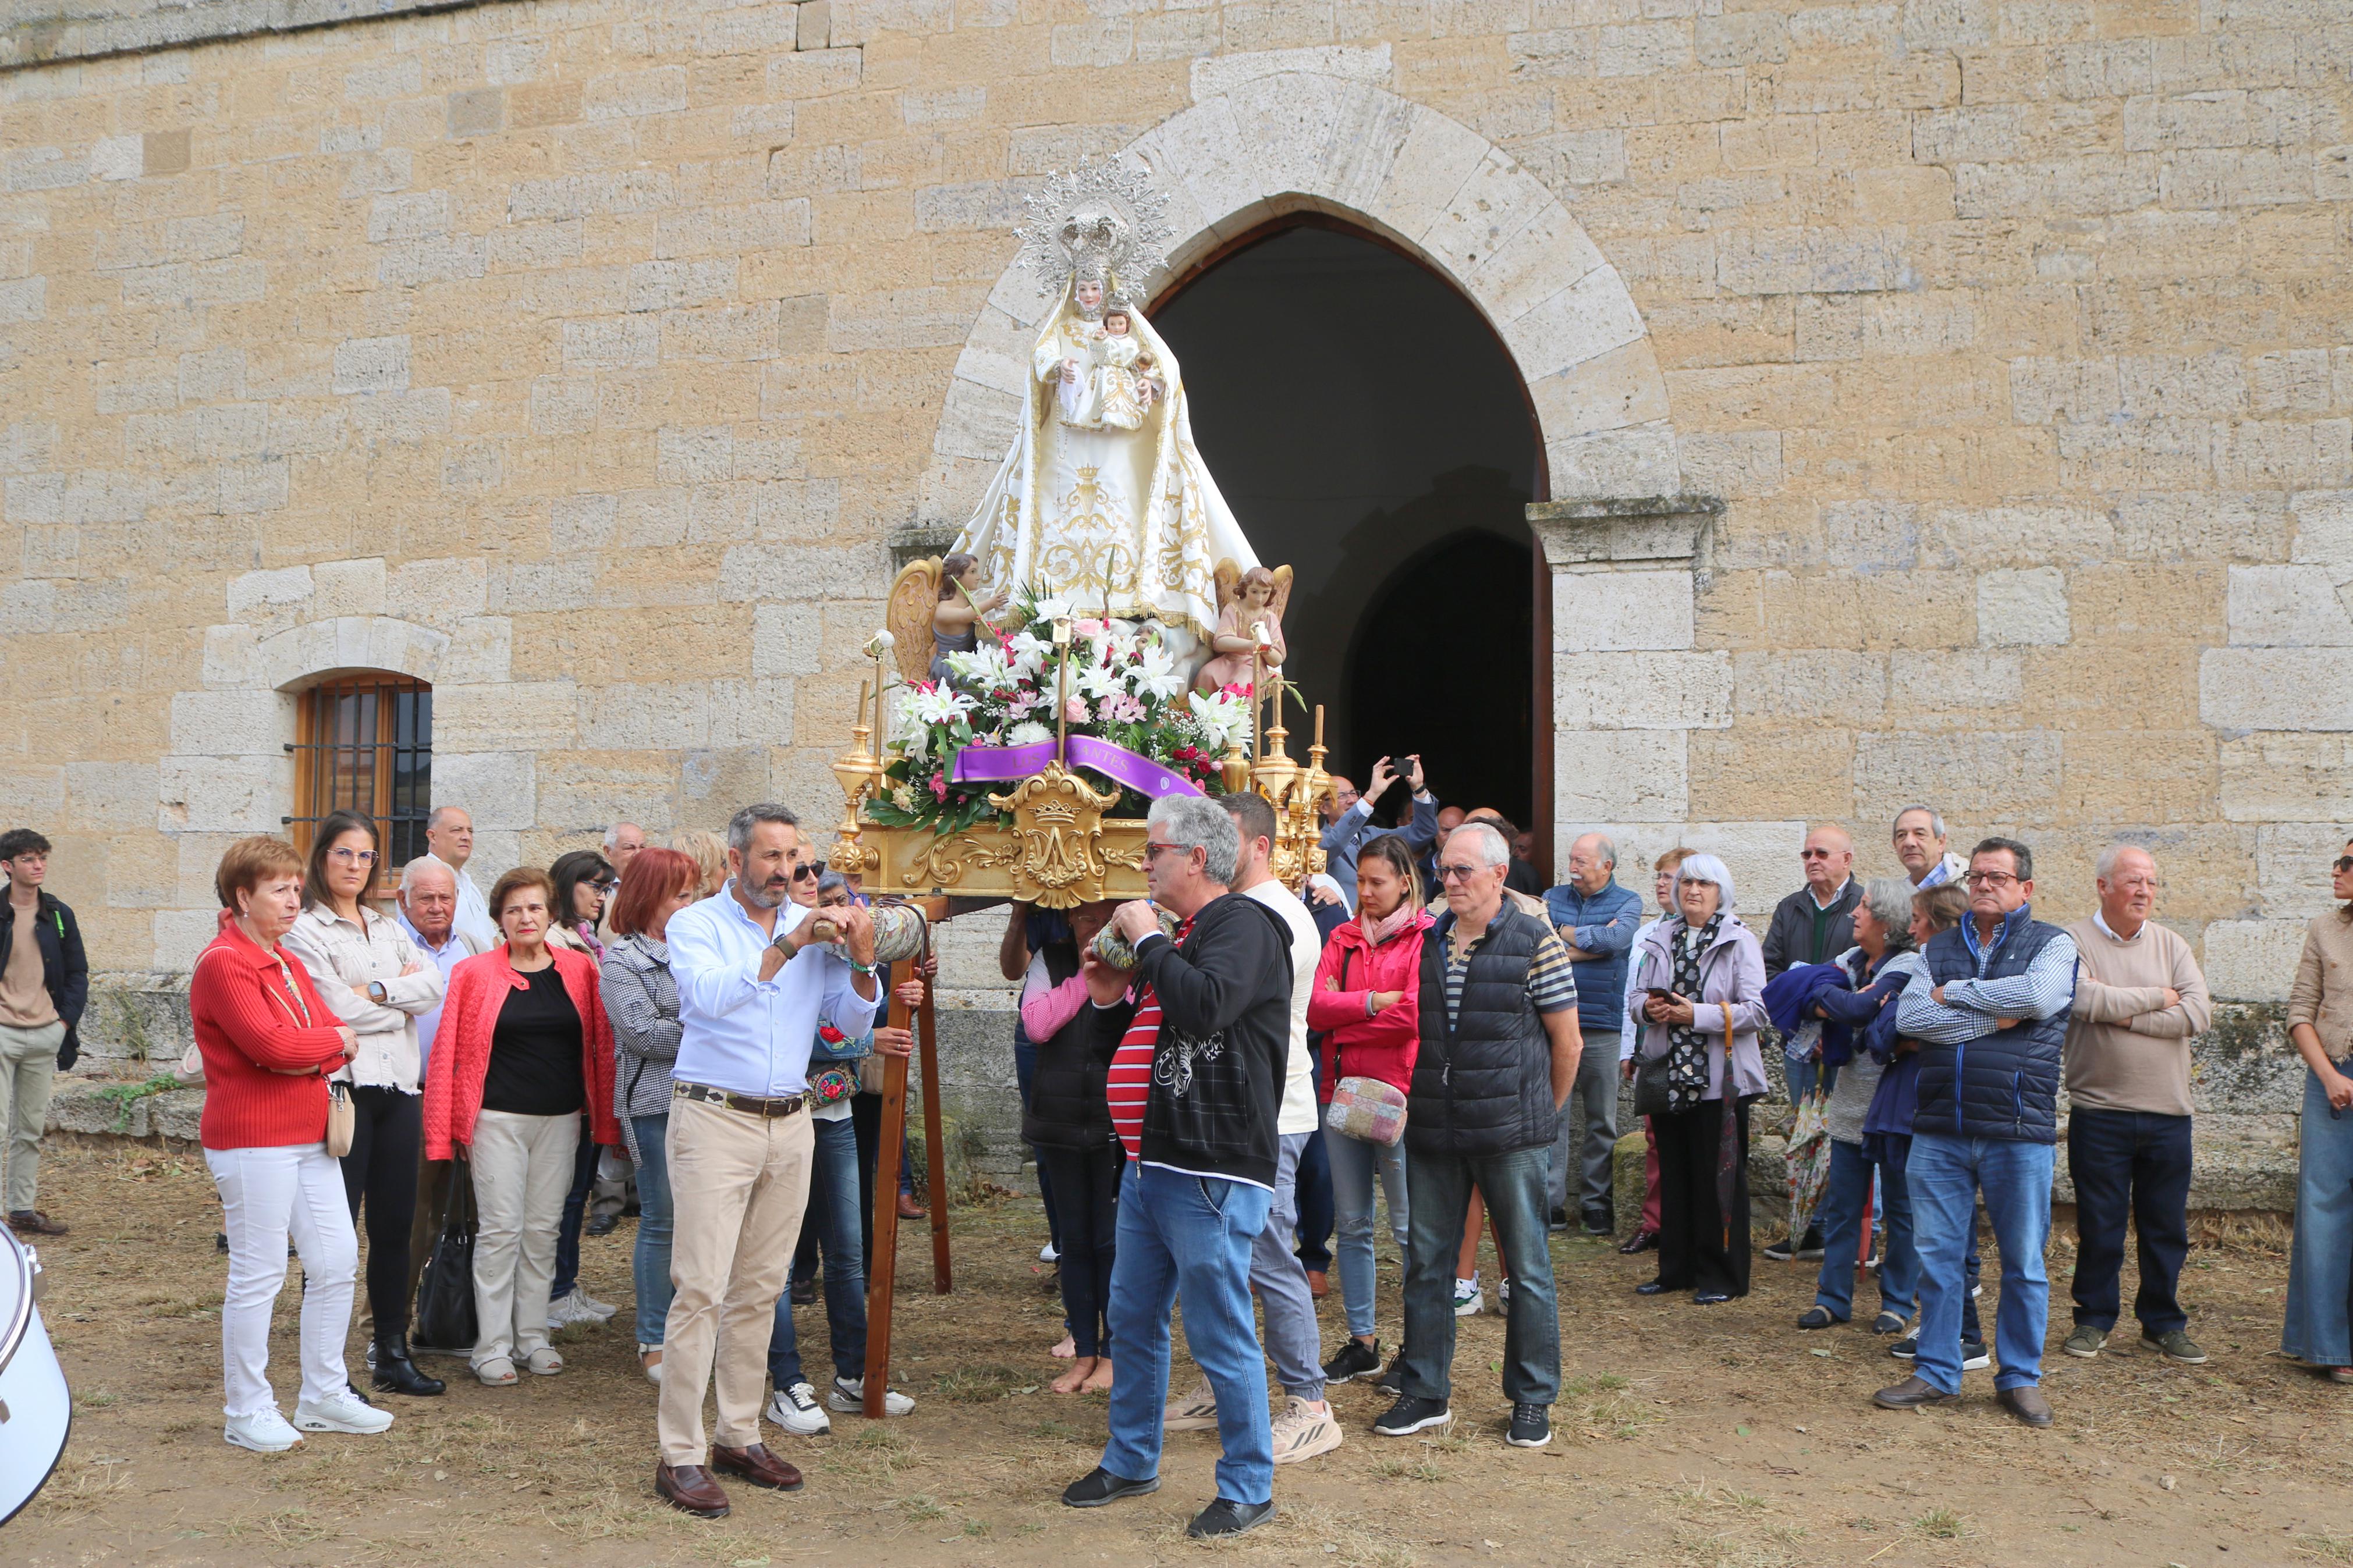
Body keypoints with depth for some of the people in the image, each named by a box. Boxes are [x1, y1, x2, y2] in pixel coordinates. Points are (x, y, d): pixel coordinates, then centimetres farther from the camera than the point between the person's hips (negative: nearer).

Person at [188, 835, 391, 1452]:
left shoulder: (286, 961, 16)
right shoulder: (223, 963, -12)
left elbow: (338, 1039, 10)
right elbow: (272, 1044, -23)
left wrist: (310, 1056, -12)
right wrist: (334, 1039, -6)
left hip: (310, 1137, 9)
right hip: (252, 1142, -9)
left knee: (338, 1260, 10)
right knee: (258, 1274, -1)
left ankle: (324, 1396, 22)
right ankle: (247, 1412, 12)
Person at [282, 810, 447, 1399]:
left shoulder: (389, 929, 18)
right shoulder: (305, 931, -2)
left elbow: (433, 986, 2)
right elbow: (339, 1011, -13)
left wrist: (377, 990, -12)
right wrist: (403, 998, 0)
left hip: (399, 1087, 6)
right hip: (342, 1088, -6)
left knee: (395, 1226, 10)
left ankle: (393, 1353, 19)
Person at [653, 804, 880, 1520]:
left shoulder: (813, 929, 11)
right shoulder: (696, 924, -1)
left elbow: (852, 1022, 6)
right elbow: (708, 995, -21)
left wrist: (862, 960, -11)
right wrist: (786, 947, -26)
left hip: (790, 1123, 5)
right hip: (714, 1119, -5)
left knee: (761, 1289, 10)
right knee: (701, 1288, -7)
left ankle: (739, 1435, 20)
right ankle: (680, 1455, -1)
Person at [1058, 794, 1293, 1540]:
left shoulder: (1241, 925, -10)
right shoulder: (1178, 935, 18)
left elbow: (1204, 1007, -30)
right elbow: (1122, 1042, 25)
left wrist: (1149, 941, -17)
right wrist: (1109, 1001, 5)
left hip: (1211, 1173, -10)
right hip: (1150, 1164, 10)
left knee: (1221, 1337, -2)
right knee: (1133, 1319, 18)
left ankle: (1248, 1488, 11)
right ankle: (1130, 1462, 33)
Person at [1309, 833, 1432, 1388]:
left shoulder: (1426, 937, -3)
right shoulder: (1343, 938, 12)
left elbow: (1414, 1014, -15)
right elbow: (1314, 1008, -1)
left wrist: (1343, 1017, -6)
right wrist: (1372, 1002, -13)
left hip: (1398, 1096, -5)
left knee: (1409, 1227, -1)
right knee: (1351, 1224, 10)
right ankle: (1362, 1342, 20)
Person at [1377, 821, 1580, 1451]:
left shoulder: (1535, 941, -5)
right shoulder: (1426, 941, 9)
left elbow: (1567, 1042, -1)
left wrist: (1539, 1116, 5)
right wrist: (1420, 1103, 13)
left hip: (1511, 1136, -5)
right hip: (1433, 1134, 5)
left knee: (1527, 1267, 4)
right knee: (1426, 1263, 9)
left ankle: (1533, 1400, 16)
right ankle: (1425, 1392, 20)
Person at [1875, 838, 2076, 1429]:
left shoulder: (2052, 944, 5)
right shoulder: (1938, 948, 13)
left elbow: (2039, 995, -18)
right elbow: (1910, 1017, -3)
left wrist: (1954, 993, -7)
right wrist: (1993, 1018, -11)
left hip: (2018, 1131, -3)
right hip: (1939, 1130, 3)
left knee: (2024, 1263, 5)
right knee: (1936, 1256, 6)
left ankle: (2020, 1378, 18)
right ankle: (1936, 1373, 17)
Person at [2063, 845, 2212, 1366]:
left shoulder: (2171, 945, 7)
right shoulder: (2074, 943, -3)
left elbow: (2199, 1014, -6)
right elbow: (2087, 1000, -20)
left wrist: (2124, 1014, -13)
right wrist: (2159, 999, -8)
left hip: (2168, 1112, 3)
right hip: (2099, 1111, -3)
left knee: (2167, 1225, 9)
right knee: (2099, 1225, 5)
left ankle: (2162, 1323, 22)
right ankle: (2094, 1320, 18)